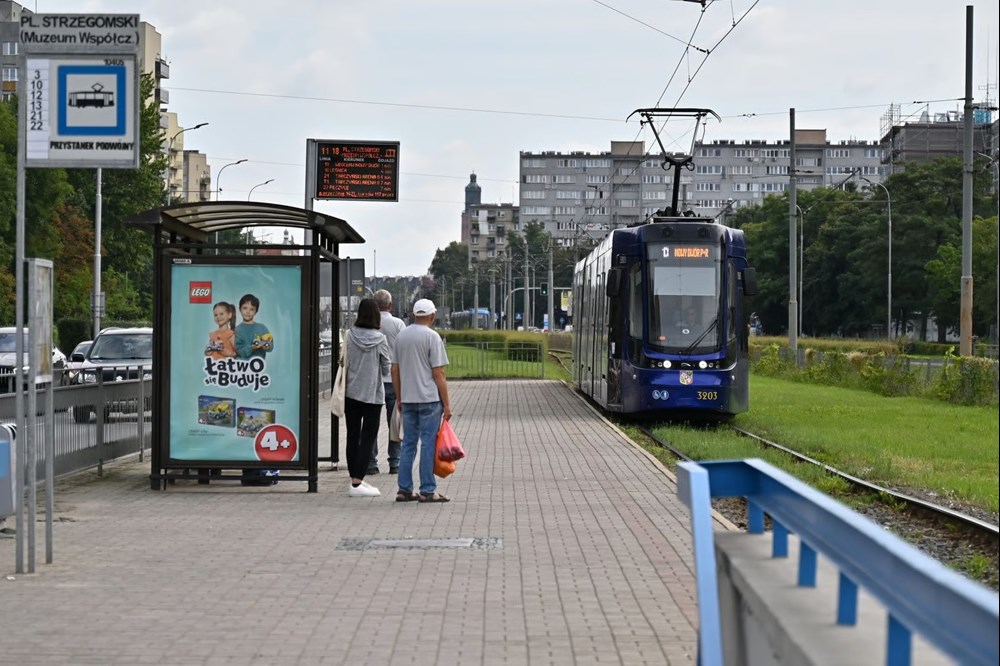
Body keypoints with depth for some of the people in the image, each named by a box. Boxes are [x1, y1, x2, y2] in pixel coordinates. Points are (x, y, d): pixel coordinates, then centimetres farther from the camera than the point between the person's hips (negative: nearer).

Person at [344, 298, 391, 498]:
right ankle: (357, 483, -8)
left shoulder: (349, 336, -5)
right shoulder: (380, 339, -11)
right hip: (373, 394, -3)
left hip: (351, 393, 3)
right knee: (368, 438, 0)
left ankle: (355, 479, 19)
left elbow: (343, 362, 1)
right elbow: (386, 369, -2)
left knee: (352, 436, 12)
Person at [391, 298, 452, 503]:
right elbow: (438, 373, -11)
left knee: (408, 444, 10)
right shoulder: (432, 337, -9)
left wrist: (399, 398, 22)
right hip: (429, 399, -6)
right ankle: (427, 491, -1)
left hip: (407, 399, 6)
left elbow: (394, 369, 13)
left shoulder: (401, 336, 9)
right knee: (428, 444, -2)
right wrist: (446, 404, -6)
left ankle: (404, 490, 11)